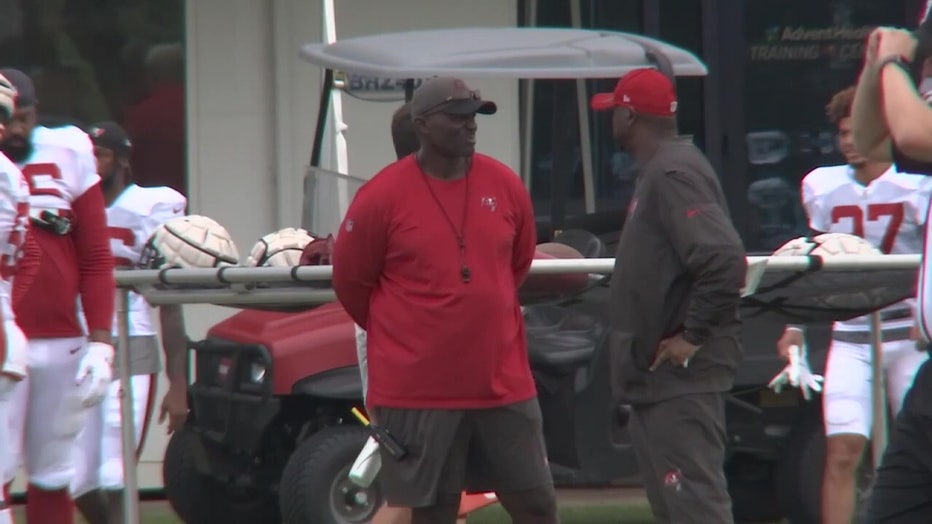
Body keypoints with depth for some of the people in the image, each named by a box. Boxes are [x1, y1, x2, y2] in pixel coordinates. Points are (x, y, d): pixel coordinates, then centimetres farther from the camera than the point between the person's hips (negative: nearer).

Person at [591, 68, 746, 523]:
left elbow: (724, 259, -27)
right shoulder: (656, 172, 17)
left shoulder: (673, 173, -16)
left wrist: (693, 335, -21)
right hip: (655, 374, 11)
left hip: (682, 373, -11)